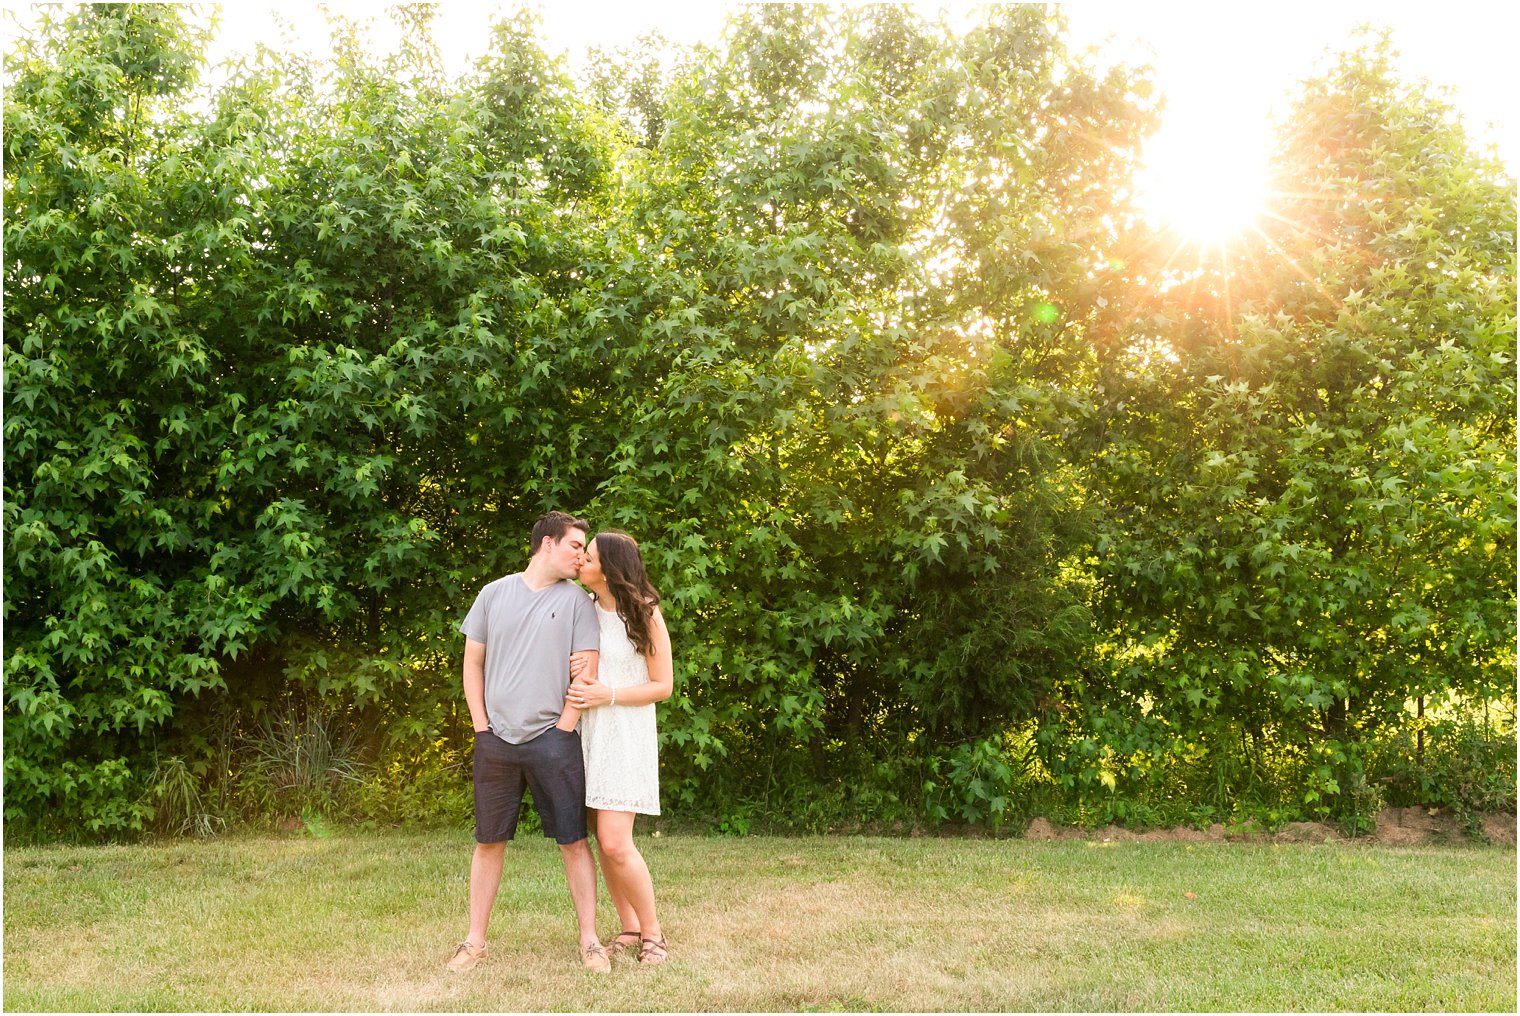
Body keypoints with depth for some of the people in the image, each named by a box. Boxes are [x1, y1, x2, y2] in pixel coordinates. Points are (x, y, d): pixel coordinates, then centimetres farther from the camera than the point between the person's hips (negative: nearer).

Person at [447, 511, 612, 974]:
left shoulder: (575, 599, 2)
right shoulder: (495, 593, 7)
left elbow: (586, 672, -1)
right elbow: (472, 663, 10)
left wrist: (562, 729, -6)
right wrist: (481, 725, 3)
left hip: (552, 740, -2)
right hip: (496, 741, 2)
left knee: (573, 842, 0)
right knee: (488, 842, 8)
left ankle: (589, 941, 9)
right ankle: (474, 941, 19)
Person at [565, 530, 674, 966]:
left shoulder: (645, 614, -6)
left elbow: (662, 686, -5)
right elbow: (570, 665, 21)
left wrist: (606, 694, -15)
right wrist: (577, 675, -3)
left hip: (627, 734, -5)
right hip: (589, 733, 5)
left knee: (615, 843, -12)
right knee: (604, 841, 5)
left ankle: (652, 931, 4)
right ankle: (629, 928, 18)